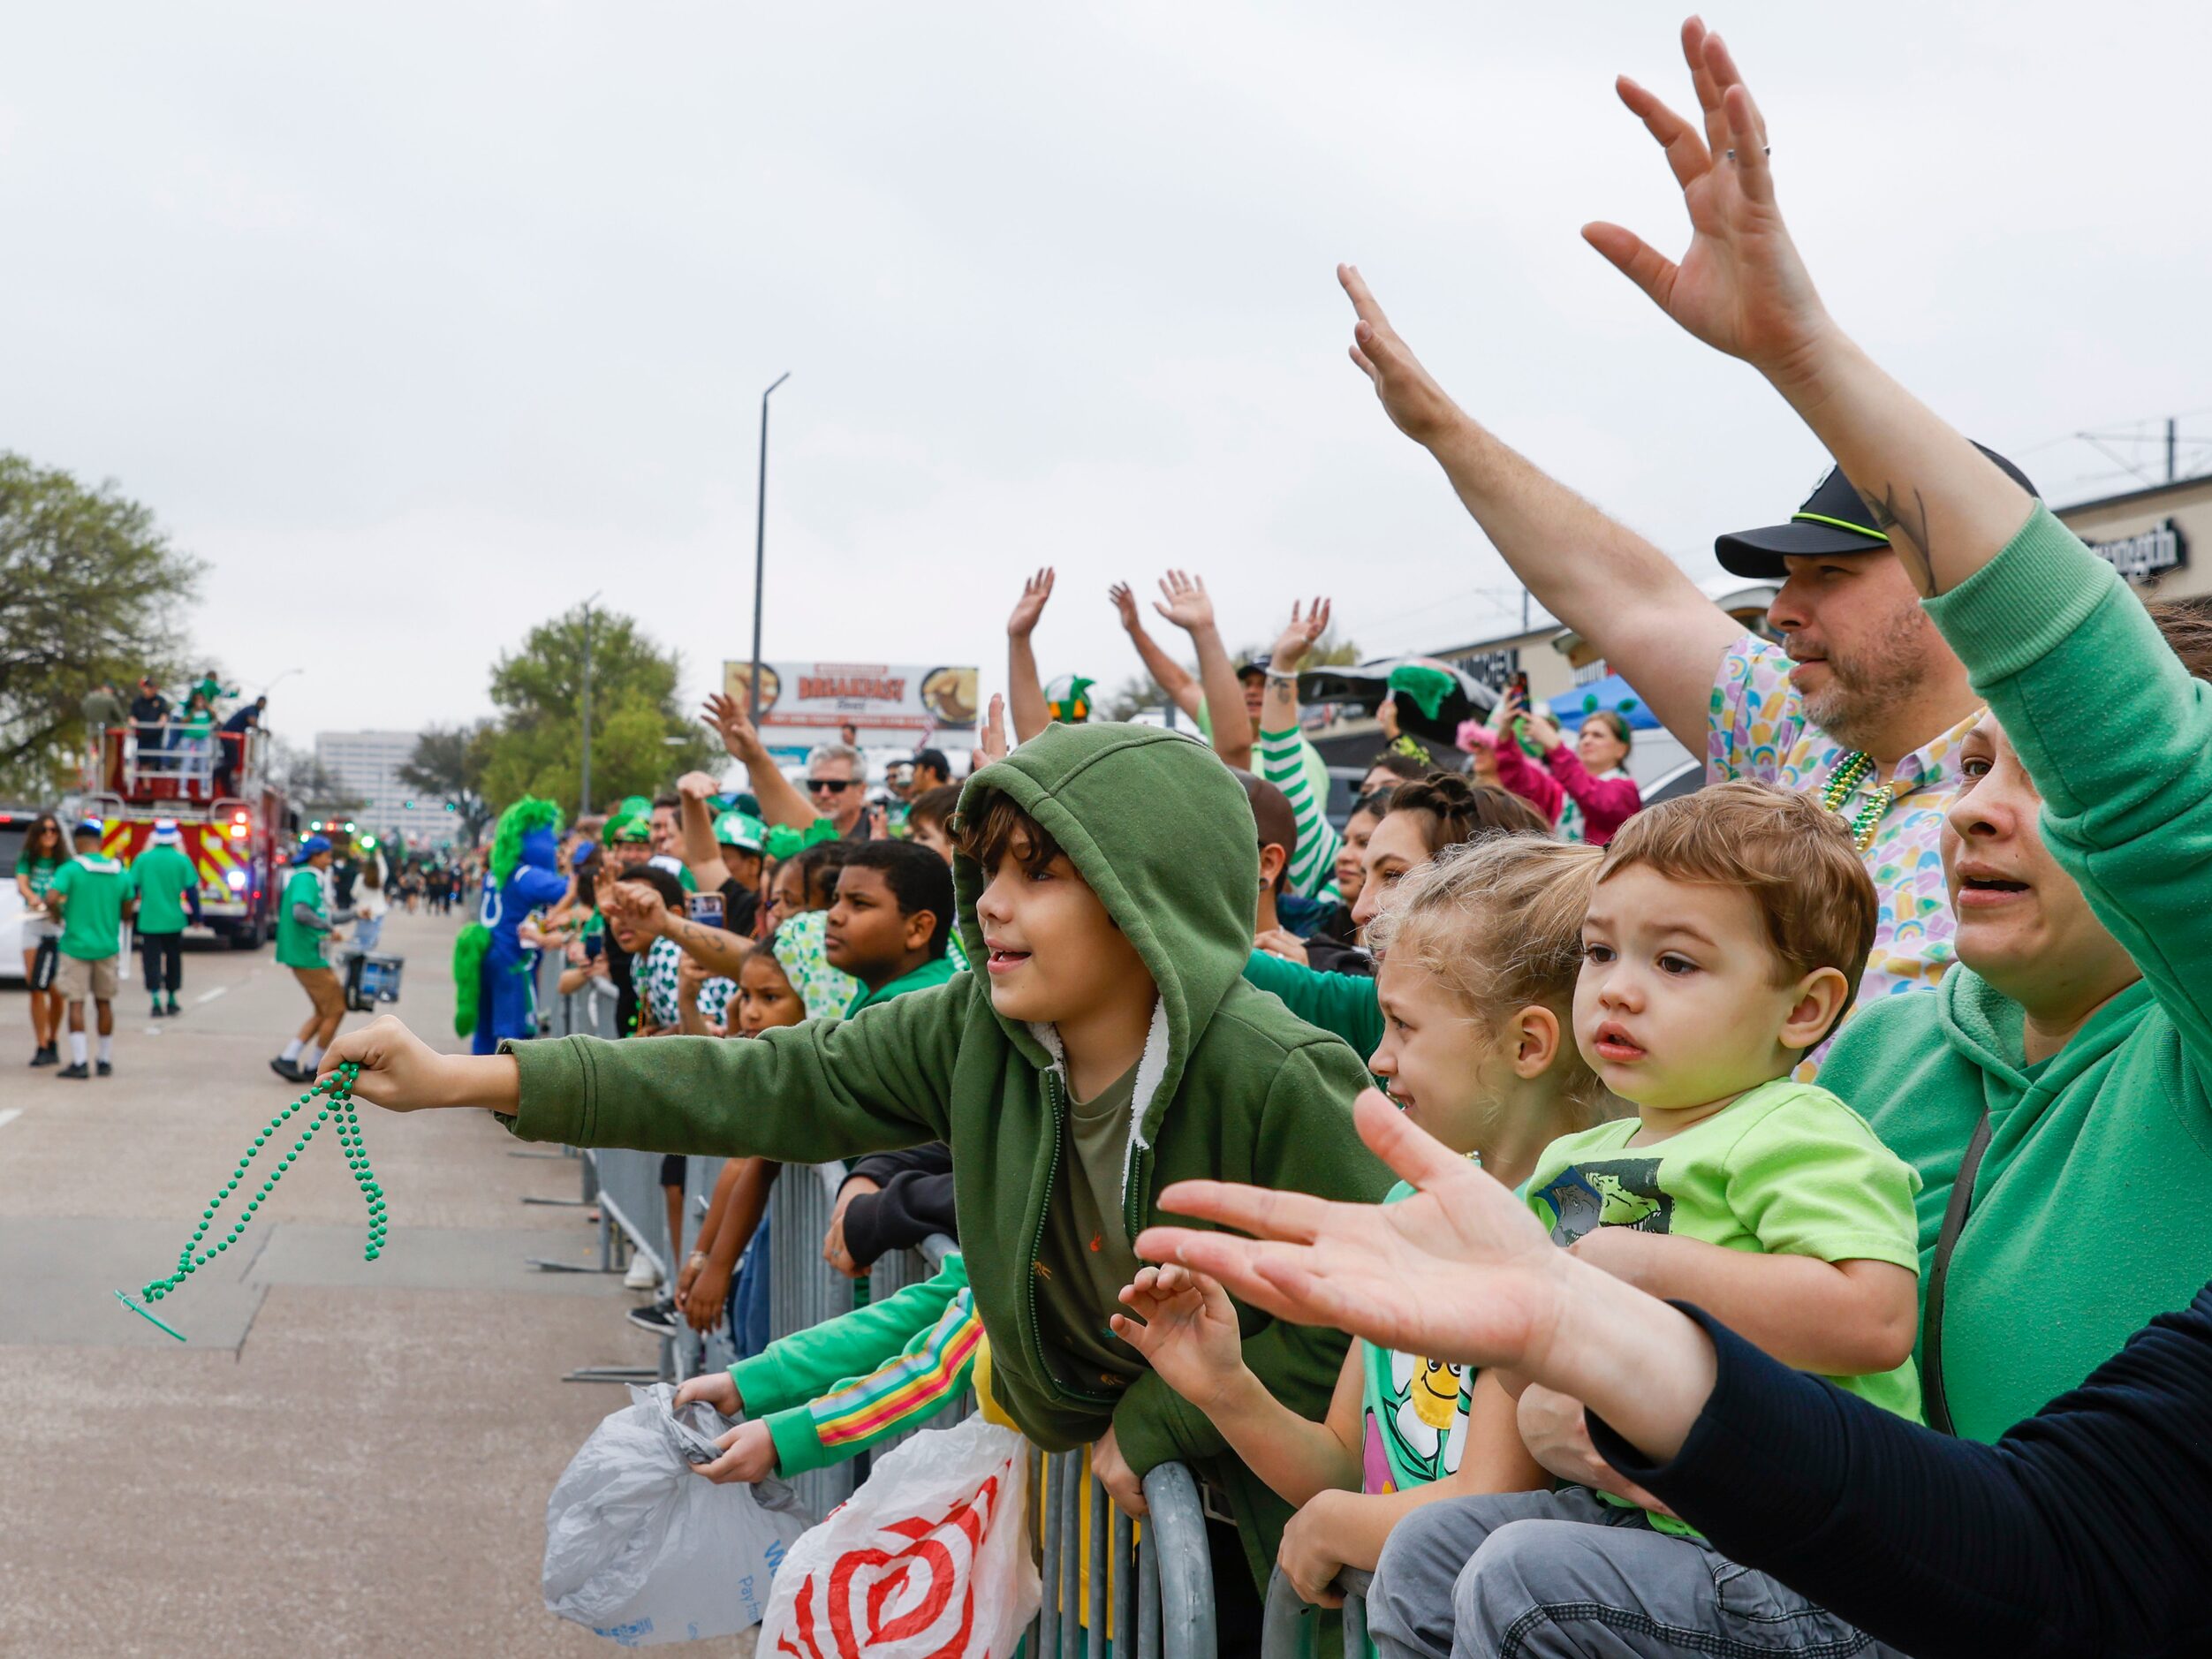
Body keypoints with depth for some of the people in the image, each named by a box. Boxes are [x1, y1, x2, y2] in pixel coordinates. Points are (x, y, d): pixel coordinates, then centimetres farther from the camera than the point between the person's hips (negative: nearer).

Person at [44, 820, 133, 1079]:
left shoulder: (70, 870, -11)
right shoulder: (120, 873, 2)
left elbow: (51, 898, -24)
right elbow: (128, 909, 8)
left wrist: (57, 912, -3)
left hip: (77, 945, -4)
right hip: (107, 946, 4)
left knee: (76, 1003, 0)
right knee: (104, 1002, 13)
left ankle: (78, 1062, -4)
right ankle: (106, 1060, 18)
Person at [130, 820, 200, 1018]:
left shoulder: (142, 860, -3)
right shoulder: (182, 860, -4)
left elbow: (131, 888, 1)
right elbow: (191, 891, -3)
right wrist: (196, 917, 7)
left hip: (148, 920, -1)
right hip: (174, 920, 1)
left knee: (152, 961, 1)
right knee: (173, 959, 14)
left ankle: (156, 1002, -11)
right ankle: (172, 1000, 22)